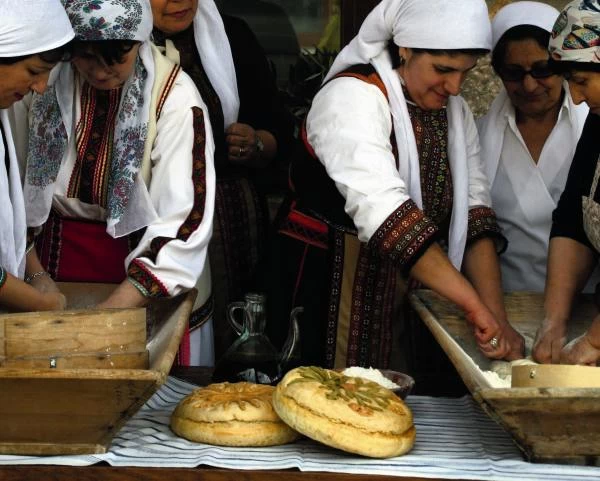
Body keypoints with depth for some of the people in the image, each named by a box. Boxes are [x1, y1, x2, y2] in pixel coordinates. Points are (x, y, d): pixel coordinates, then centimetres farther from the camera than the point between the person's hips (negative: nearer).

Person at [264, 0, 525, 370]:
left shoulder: (455, 110, 6)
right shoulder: (353, 96, -17)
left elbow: (474, 211, -1)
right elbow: (382, 208, -30)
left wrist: (497, 318, -15)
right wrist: (476, 306, -35)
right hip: (329, 282, -6)